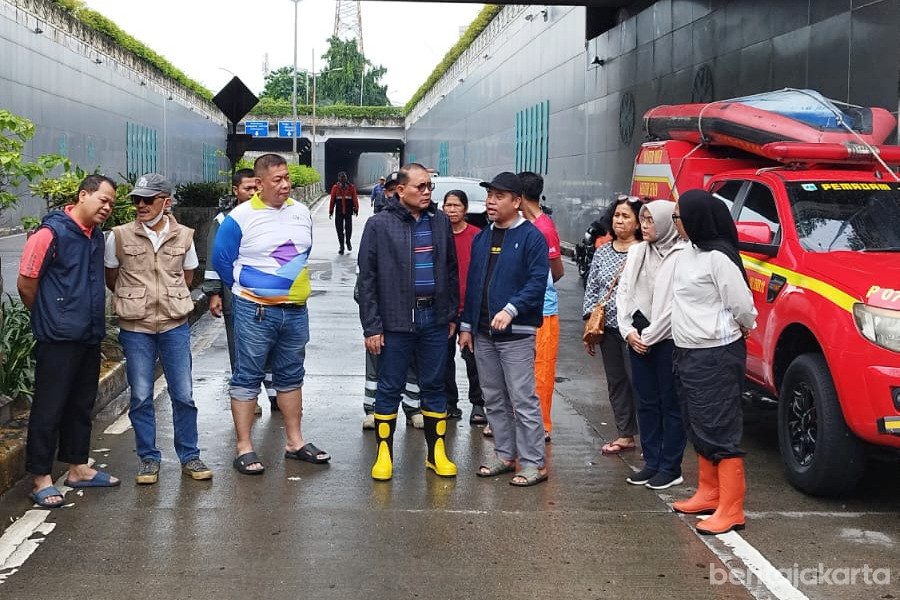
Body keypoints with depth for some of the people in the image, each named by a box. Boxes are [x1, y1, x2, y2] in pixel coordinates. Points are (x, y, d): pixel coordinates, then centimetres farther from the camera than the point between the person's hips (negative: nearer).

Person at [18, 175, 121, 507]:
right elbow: (26, 284, -11)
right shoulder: (51, 233, -14)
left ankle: (78, 468, 28)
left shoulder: (96, 236, 11)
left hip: (89, 338, 8)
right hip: (58, 340, -8)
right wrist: (49, 318, 2)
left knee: (81, 405, 16)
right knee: (49, 408, -1)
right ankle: (41, 479, 8)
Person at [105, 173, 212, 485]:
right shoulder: (119, 236, -3)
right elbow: (111, 279, 11)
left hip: (175, 325, 1)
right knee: (141, 397, 4)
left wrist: (169, 297, 10)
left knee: (184, 395, 4)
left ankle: (189, 457, 18)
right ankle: (149, 459, 18)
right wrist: (136, 298, 12)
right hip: (135, 328, -1)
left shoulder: (183, 236, 1)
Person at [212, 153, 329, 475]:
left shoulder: (301, 212, 7)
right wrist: (247, 289, 6)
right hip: (255, 312, -5)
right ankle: (244, 448, 7)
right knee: (247, 378, 0)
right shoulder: (240, 217, -10)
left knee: (291, 376, 15)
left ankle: (295, 442, 25)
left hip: (295, 311, 6)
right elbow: (221, 259, -2)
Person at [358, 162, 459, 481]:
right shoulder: (380, 225, -4)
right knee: (389, 388, 5)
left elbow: (451, 270, 14)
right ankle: (384, 455, 17)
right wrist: (372, 326, -8)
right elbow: (367, 278, -4)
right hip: (395, 320, -3)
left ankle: (437, 453, 21)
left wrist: (452, 315, 11)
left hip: (434, 319, 4)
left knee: (434, 386, 11)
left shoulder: (440, 221, 7)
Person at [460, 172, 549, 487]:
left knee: (523, 400, -6)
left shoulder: (531, 237, -7)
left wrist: (510, 310, -26)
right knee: (494, 400, 13)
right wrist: (467, 325, 14)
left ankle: (534, 463, 1)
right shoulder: (481, 238, 14)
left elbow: (538, 282, -15)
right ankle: (504, 455, 25)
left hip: (516, 334, -7)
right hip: (483, 333, 7)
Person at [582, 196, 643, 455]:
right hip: (608, 327, 6)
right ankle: (625, 435, 22)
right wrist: (589, 327, 11)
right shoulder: (602, 252, 11)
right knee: (616, 382, 11)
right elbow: (591, 290, 14)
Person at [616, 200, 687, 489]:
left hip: (669, 339, -6)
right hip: (638, 338, 7)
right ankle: (652, 462, 21)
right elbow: (623, 292, 12)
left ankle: (670, 468, 8)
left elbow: (675, 305, -14)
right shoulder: (636, 252, 12)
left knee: (671, 404, 1)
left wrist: (649, 336, -10)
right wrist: (629, 331, 1)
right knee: (646, 402, 12)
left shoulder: (681, 257, -9)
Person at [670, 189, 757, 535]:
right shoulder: (687, 254, 11)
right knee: (699, 429, 18)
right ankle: (709, 494, 31)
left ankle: (731, 510, -1)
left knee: (720, 430, -6)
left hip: (717, 356, -10)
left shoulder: (718, 257, -17)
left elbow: (742, 305, -16)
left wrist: (744, 328, 2)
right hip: (689, 354, 10)